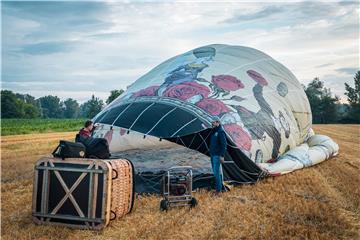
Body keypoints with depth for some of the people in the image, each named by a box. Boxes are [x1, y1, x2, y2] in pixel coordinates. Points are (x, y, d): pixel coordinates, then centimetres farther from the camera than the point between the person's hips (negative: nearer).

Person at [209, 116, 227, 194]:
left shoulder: (220, 132, -14)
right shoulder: (213, 131, 13)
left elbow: (224, 144, -18)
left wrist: (222, 155, -20)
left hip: (217, 155, -9)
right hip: (212, 154, 9)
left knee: (216, 172, -9)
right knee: (216, 171, 15)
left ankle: (218, 189, -2)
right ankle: (220, 185, 27)